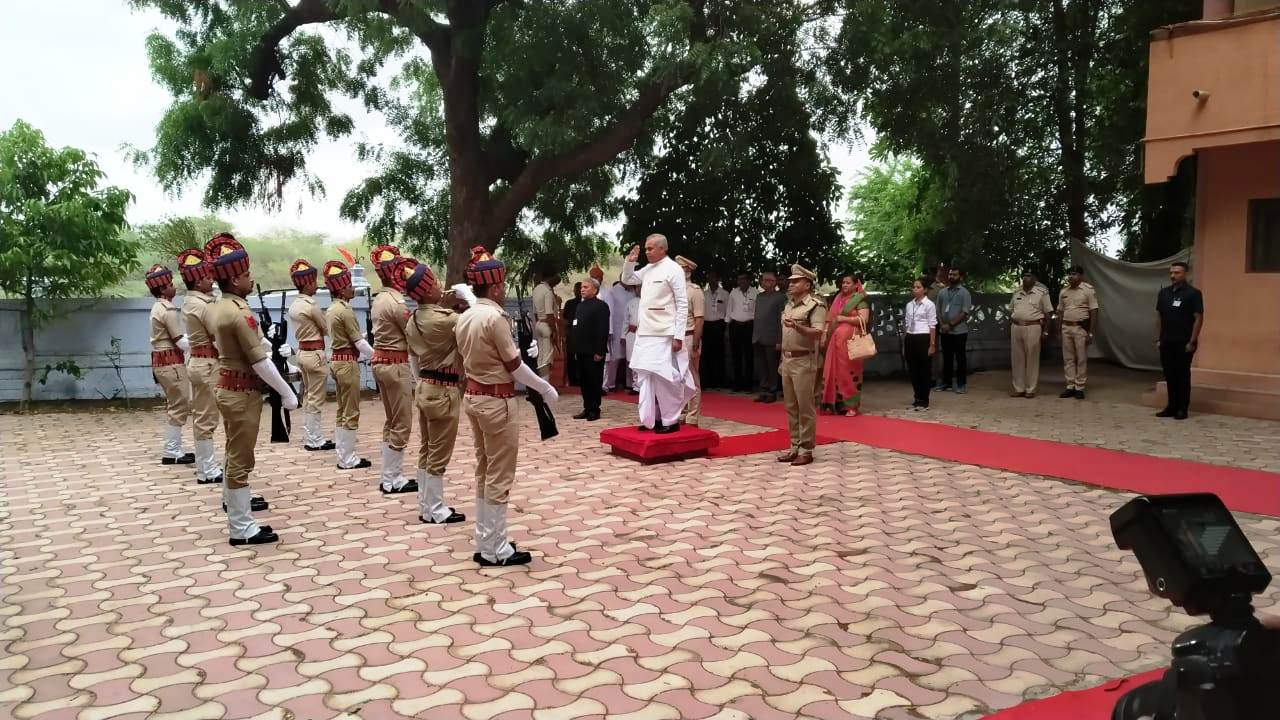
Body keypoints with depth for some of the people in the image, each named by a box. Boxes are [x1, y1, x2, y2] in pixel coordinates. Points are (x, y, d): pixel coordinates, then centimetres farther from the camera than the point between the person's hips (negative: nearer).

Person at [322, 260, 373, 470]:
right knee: (351, 412, -4)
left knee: (342, 410, 16)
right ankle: (347, 459, 0)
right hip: (347, 363, -10)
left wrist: (363, 356, 17)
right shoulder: (345, 311, -18)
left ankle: (342, 451, 23)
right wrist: (375, 357, -4)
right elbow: (359, 341, -17)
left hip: (337, 360, 10)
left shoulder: (331, 309, 11)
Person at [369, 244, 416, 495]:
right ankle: (393, 480, 4)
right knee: (401, 424, -2)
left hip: (381, 362, 10)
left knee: (391, 421, 16)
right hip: (396, 365, -10)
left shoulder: (379, 300, 11)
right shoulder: (396, 302, -18)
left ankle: (389, 476, 21)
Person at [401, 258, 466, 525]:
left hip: (424, 386, 9)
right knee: (439, 454, 1)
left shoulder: (413, 321, 6)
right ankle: (435, 511, 10)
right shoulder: (443, 319, -22)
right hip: (443, 390, -9)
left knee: (427, 450, 15)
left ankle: (426, 506, 24)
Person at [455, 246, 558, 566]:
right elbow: (514, 366, -15)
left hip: (473, 396, 9)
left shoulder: (464, 319, 7)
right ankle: (494, 550, 6)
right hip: (497, 401, -9)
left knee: (484, 473, 16)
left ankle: (485, 541, 23)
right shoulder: (495, 317, -18)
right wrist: (545, 389, -4)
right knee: (499, 477, 0)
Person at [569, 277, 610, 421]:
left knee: (594, 382, 0)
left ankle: (595, 410, 6)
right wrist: (575, 348, 11)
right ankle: (587, 409, 16)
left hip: (594, 352, -8)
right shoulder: (580, 306, 17)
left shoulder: (601, 306, -8)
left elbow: (603, 330, -15)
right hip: (582, 351, 8)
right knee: (584, 381, 10)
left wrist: (599, 351, -19)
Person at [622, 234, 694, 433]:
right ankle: (651, 419, 18)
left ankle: (671, 420, 6)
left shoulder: (673, 269, -8)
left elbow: (682, 305, -11)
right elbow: (627, 279, 29)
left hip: (664, 335, -8)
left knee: (665, 378, -4)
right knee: (646, 376, 10)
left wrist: (678, 336, -16)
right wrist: (630, 261, 9)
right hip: (645, 334, 8)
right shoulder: (648, 269, 12)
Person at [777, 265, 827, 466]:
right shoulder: (788, 306, 16)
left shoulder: (815, 306, -10)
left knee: (805, 407, -4)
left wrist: (797, 326, -37)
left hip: (803, 361, -8)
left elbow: (818, 333, -23)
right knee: (791, 407, 10)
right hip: (787, 360, 8)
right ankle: (795, 447, 17)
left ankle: (806, 450, 2)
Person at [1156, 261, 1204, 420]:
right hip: (1166, 342, 5)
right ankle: (1172, 406, 18)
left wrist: (1192, 341, -13)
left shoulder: (1193, 293, -7)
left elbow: (1198, 318, -9)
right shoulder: (1164, 292, 10)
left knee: (1182, 375, 0)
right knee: (1169, 375, 9)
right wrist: (1160, 337, 10)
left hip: (1183, 343, -5)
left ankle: (1182, 409, 7)